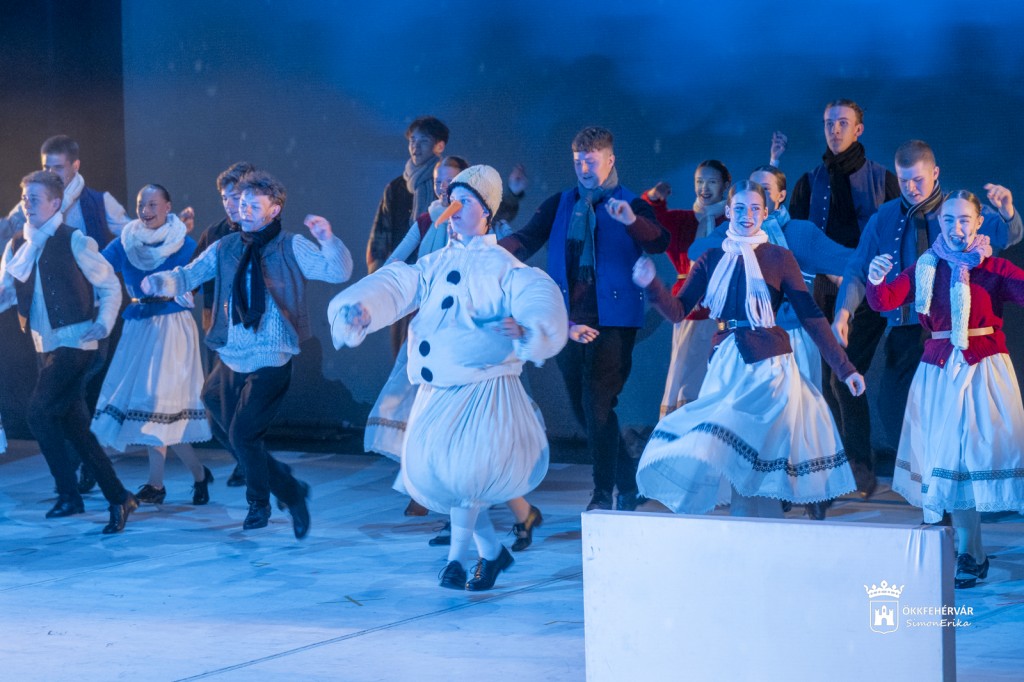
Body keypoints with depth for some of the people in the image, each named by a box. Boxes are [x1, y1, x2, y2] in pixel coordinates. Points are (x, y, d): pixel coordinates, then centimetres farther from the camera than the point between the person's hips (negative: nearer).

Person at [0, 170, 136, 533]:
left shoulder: (75, 242, -8)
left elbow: (111, 287, -2)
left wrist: (103, 324, -16)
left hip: (74, 344, -7)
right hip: (46, 346, 7)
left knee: (39, 411, -18)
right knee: (75, 426, 10)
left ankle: (69, 494, -8)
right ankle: (118, 498, 18)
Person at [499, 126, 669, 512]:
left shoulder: (631, 206, 1)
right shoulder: (560, 205, 13)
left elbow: (659, 243, -16)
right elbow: (528, 239, 1)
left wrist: (632, 220, -36)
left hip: (612, 321, -5)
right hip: (570, 320, 5)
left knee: (598, 406, -12)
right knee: (582, 408, 11)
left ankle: (604, 494, -5)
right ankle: (629, 484, 25)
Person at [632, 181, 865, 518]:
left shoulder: (779, 257, 1)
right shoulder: (712, 259, 10)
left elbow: (810, 316, 0)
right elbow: (678, 310, 3)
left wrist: (844, 367, -3)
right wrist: (651, 286, -16)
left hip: (768, 364, -4)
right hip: (725, 365, 4)